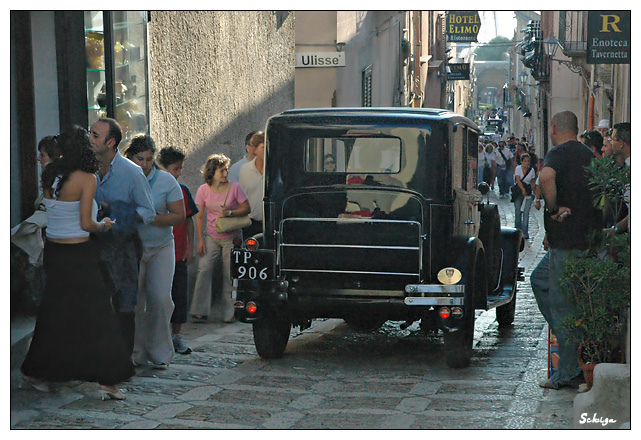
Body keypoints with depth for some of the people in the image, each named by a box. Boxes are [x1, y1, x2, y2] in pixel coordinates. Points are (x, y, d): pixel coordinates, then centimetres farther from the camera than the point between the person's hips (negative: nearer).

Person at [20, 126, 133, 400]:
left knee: (55, 313, 17)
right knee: (96, 314, -1)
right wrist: (104, 225, 4)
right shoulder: (86, 179, -14)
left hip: (52, 251, 7)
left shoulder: (50, 176, 4)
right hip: (78, 254, -7)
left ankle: (34, 372, 23)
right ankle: (106, 379, -2)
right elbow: (85, 223, -15)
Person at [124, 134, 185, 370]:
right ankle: (137, 353, 12)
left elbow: (179, 216, -4)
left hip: (161, 247, 0)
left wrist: (152, 218, -19)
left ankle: (159, 352, 6)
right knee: (134, 301, 0)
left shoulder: (166, 180, -2)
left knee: (160, 299, -8)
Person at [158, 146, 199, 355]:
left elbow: (189, 220, 12)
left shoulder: (183, 191, 7)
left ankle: (176, 335, 16)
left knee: (180, 295, 6)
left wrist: (190, 248, 7)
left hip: (179, 254, 4)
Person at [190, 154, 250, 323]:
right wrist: (200, 240, -2)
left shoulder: (234, 187, -8)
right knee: (204, 269, -10)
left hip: (231, 237, -1)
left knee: (229, 274, 1)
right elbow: (199, 216, 2)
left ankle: (229, 313, 11)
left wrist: (230, 213, -21)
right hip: (211, 237, 1)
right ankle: (200, 310, -4)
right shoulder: (203, 190, -4)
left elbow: (246, 208, -3)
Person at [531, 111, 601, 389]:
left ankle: (567, 374, 1)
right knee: (539, 280, 24)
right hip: (587, 238, 9)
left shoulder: (560, 153, -13)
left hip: (566, 240, -9)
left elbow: (546, 177, -35)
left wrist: (553, 208, -21)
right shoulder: (588, 155, 14)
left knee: (562, 303, -3)